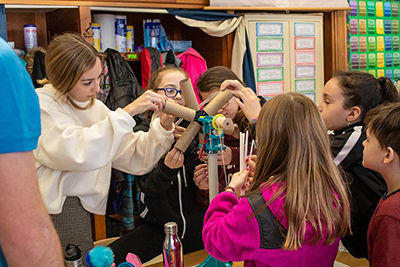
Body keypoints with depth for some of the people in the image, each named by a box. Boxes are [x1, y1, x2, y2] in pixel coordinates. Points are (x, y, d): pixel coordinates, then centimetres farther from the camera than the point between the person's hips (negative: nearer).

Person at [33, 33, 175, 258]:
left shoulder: (96, 107, 9)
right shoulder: (40, 105, -10)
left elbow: (135, 158, 4)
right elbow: (79, 153, -27)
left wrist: (163, 128, -11)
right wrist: (127, 112, -24)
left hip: (80, 211, 5)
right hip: (47, 211, -5)